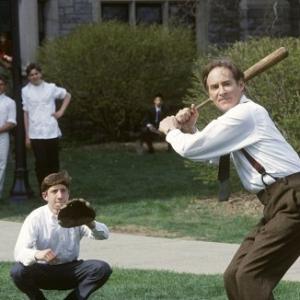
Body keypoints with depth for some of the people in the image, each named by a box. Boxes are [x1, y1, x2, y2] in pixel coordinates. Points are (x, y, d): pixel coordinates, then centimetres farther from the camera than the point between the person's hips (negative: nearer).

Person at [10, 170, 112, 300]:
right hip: (43, 271, -2)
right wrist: (36, 254, -49)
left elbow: (104, 234, -21)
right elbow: (19, 252, -25)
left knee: (103, 269, -24)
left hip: (70, 270, 2)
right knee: (18, 271, -32)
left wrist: (91, 224, -45)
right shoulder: (36, 218, -14)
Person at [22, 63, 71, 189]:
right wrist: (27, 136, 0)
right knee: (40, 162, -6)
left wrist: (61, 111, 7)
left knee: (53, 162, 7)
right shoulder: (25, 91, 0)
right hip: (36, 134, -2)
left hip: (52, 132, 2)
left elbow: (67, 96, 20)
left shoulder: (50, 88, 4)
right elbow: (26, 113, 2)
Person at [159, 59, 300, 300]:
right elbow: (209, 154, 30)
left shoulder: (244, 114, -13)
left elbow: (190, 149, -11)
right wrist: (190, 129, 11)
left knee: (249, 276, -18)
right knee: (234, 277, 9)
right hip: (279, 205, 10)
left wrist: (171, 130, 10)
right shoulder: (238, 115, 19)